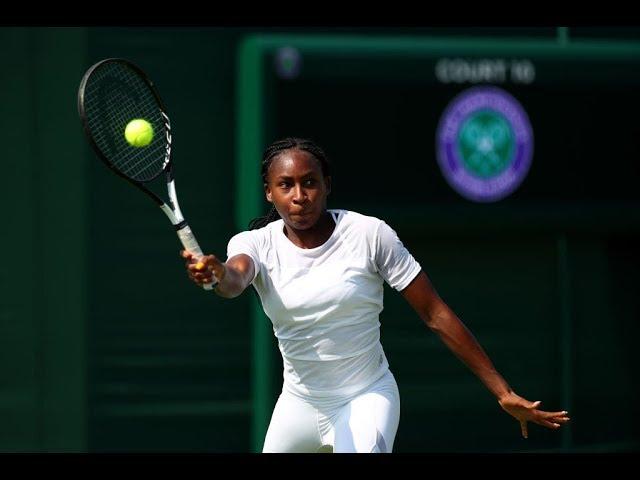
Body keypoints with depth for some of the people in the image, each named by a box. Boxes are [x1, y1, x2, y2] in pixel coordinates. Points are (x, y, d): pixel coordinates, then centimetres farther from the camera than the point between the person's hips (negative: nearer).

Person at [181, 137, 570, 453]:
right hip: (298, 403, 3)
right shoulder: (257, 244, -9)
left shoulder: (370, 235, -14)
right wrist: (217, 272, -60)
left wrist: (503, 392, -13)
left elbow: (436, 315, -11)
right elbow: (234, 281, -33)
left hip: (367, 398, -3)